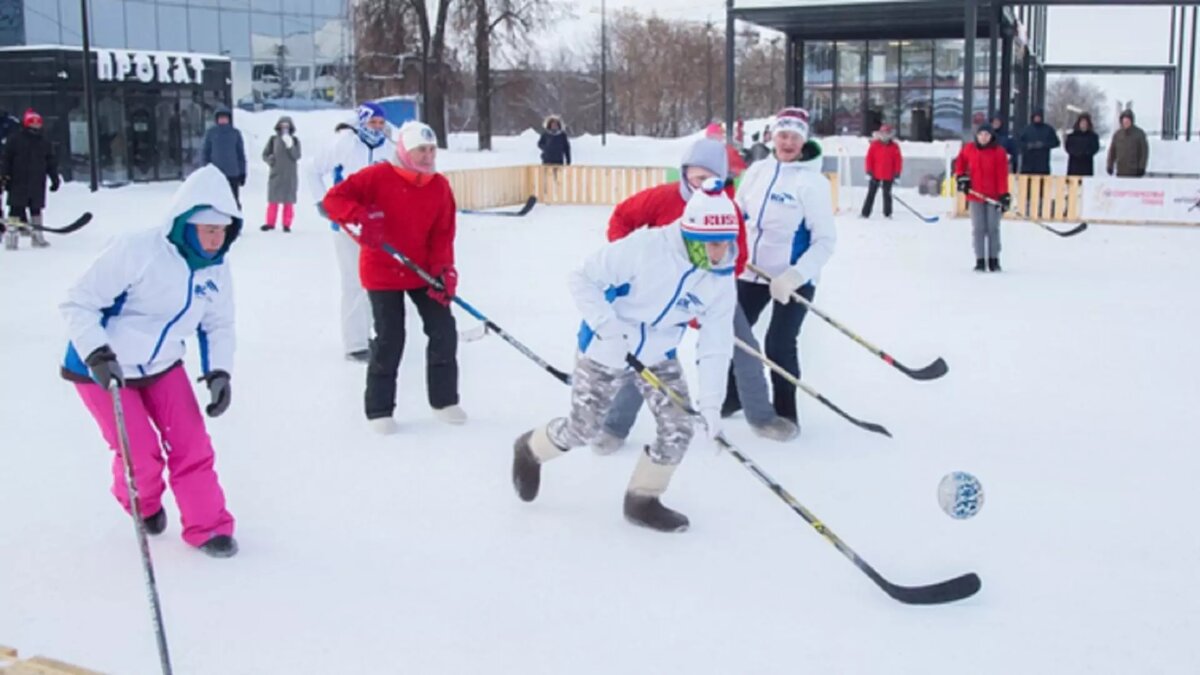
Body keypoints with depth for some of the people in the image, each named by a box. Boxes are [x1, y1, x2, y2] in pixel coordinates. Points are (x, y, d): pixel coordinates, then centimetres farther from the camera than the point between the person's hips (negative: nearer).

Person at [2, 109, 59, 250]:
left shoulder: (44, 142, 8)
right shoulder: (15, 139, -2)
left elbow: (51, 162, 13)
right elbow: (6, 159, -1)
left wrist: (54, 179, 9)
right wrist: (4, 176, -7)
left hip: (37, 184, 3)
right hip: (18, 183, -3)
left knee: (36, 209, 10)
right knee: (16, 209, -5)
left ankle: (37, 236, 17)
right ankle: (12, 234, -2)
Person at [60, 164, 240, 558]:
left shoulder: (217, 269, -6)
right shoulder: (137, 251, -27)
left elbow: (218, 324, 7)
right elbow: (79, 303, -22)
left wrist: (218, 373, -7)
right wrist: (97, 354, -33)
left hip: (163, 366, 5)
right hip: (102, 370, -5)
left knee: (191, 444, -2)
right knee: (142, 457, -5)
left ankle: (207, 525, 13)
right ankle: (142, 504, 28)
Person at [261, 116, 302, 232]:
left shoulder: (295, 140, 3)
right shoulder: (273, 140, 5)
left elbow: (297, 156, -8)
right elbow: (265, 154, 10)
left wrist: (290, 145, -20)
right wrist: (270, 160, -10)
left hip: (290, 176, -1)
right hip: (275, 174, 1)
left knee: (289, 201, 1)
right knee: (273, 200, 4)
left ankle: (287, 224, 6)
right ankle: (270, 223, 11)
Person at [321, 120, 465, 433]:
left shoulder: (440, 185, -1)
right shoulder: (378, 176, -14)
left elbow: (443, 233, -1)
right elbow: (333, 199, -14)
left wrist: (443, 269, -15)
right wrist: (362, 216, -32)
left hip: (422, 270, 5)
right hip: (382, 272, -4)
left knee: (444, 330, 3)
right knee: (390, 339, -5)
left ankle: (444, 400, 20)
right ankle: (379, 409, 11)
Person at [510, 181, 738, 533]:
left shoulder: (721, 280, -13)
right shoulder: (644, 247, -30)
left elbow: (715, 345, -10)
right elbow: (582, 278, -23)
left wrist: (710, 403, -15)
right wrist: (607, 325, -30)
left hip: (659, 356, 5)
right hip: (606, 351, -4)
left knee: (679, 428, -5)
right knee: (582, 427, 7)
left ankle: (642, 500, 17)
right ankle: (530, 451, 39)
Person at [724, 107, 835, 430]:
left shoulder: (813, 182, -14)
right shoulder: (758, 171, 2)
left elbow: (825, 240, -16)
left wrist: (795, 276, -25)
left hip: (794, 279, -5)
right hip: (752, 272, 6)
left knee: (779, 344, -6)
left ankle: (785, 413, 14)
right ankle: (731, 397, 35)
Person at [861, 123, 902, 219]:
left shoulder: (894, 146, 0)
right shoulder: (874, 145, -1)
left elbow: (898, 160, 0)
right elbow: (869, 158, -1)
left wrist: (897, 174, -4)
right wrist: (869, 171, -7)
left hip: (888, 176, 0)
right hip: (875, 175, 0)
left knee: (887, 194, 8)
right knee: (871, 194, 3)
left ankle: (887, 213, 16)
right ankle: (865, 213, 6)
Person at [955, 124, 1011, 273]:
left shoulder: (999, 151, -7)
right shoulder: (969, 149, 1)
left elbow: (1002, 175, -10)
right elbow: (961, 161, 21)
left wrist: (1004, 195, -16)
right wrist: (961, 176, 8)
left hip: (993, 195, -2)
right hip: (975, 195, 2)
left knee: (993, 228, 3)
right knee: (978, 229, 3)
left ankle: (994, 260, 12)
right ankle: (980, 260, 8)